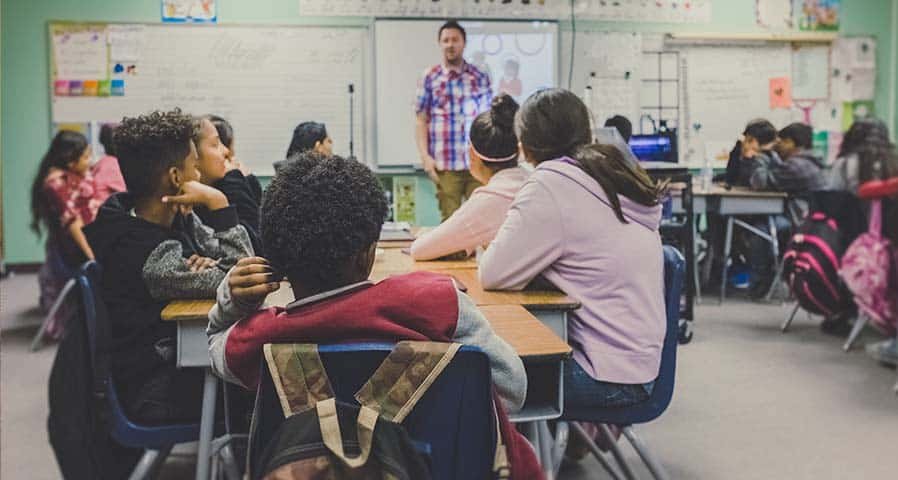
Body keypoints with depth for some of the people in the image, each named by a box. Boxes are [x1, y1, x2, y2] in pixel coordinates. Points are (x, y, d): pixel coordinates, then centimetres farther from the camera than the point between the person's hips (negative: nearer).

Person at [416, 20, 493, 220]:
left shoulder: (480, 77, 10)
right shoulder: (430, 77, 5)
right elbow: (421, 121, 4)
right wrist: (425, 156, -6)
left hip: (478, 162, 2)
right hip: (446, 164, -1)